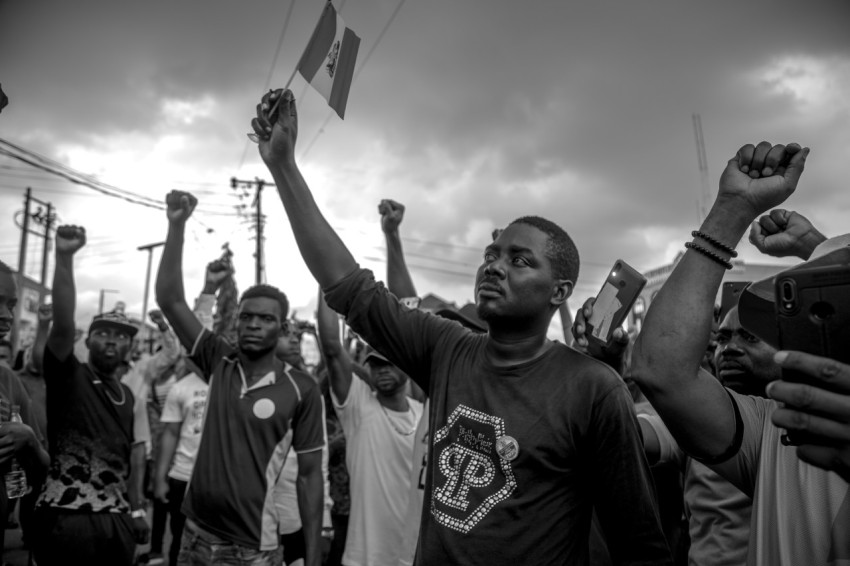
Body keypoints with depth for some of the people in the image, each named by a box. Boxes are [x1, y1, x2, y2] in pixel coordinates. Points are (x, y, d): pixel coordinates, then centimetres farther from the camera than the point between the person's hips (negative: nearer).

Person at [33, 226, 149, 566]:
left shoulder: (132, 400, 12)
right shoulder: (66, 377, -3)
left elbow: (136, 458, 12)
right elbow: (63, 324, -19)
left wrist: (136, 510, 3)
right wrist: (64, 257, -29)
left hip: (116, 518, 5)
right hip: (64, 517, -5)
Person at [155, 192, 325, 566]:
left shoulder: (301, 390, -12)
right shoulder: (218, 363, -3)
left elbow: (309, 474, -7)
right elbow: (170, 300, -8)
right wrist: (177, 226, -17)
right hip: (196, 536, 4)